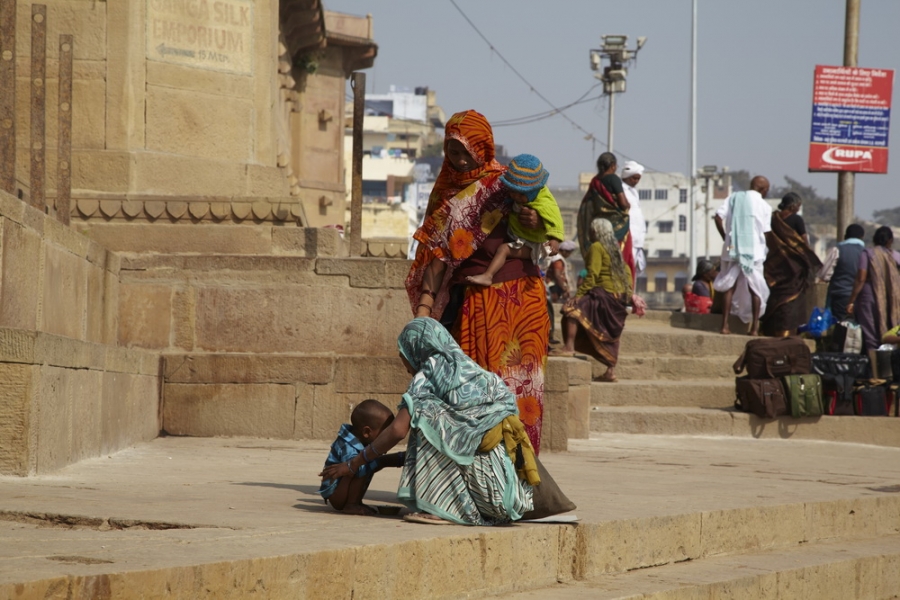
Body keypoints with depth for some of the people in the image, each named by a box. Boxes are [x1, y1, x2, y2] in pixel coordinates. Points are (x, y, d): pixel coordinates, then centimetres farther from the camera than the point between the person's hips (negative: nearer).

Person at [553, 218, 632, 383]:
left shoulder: (596, 247, -6)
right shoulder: (615, 249, 20)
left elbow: (592, 275, -15)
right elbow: (627, 273, 21)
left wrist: (579, 295, -17)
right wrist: (628, 294, 24)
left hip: (604, 294, -9)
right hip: (618, 298, 9)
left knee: (572, 308, -22)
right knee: (609, 335, 16)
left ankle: (569, 347, -36)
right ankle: (611, 371, 16)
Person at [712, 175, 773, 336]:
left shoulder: (734, 198, 6)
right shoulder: (764, 206, -1)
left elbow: (718, 217, -2)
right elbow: (765, 232, -3)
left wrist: (726, 237, 8)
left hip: (732, 249, 2)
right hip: (754, 251, -2)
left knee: (729, 286, 7)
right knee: (755, 289, 6)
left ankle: (725, 325, 0)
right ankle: (754, 327, 3)